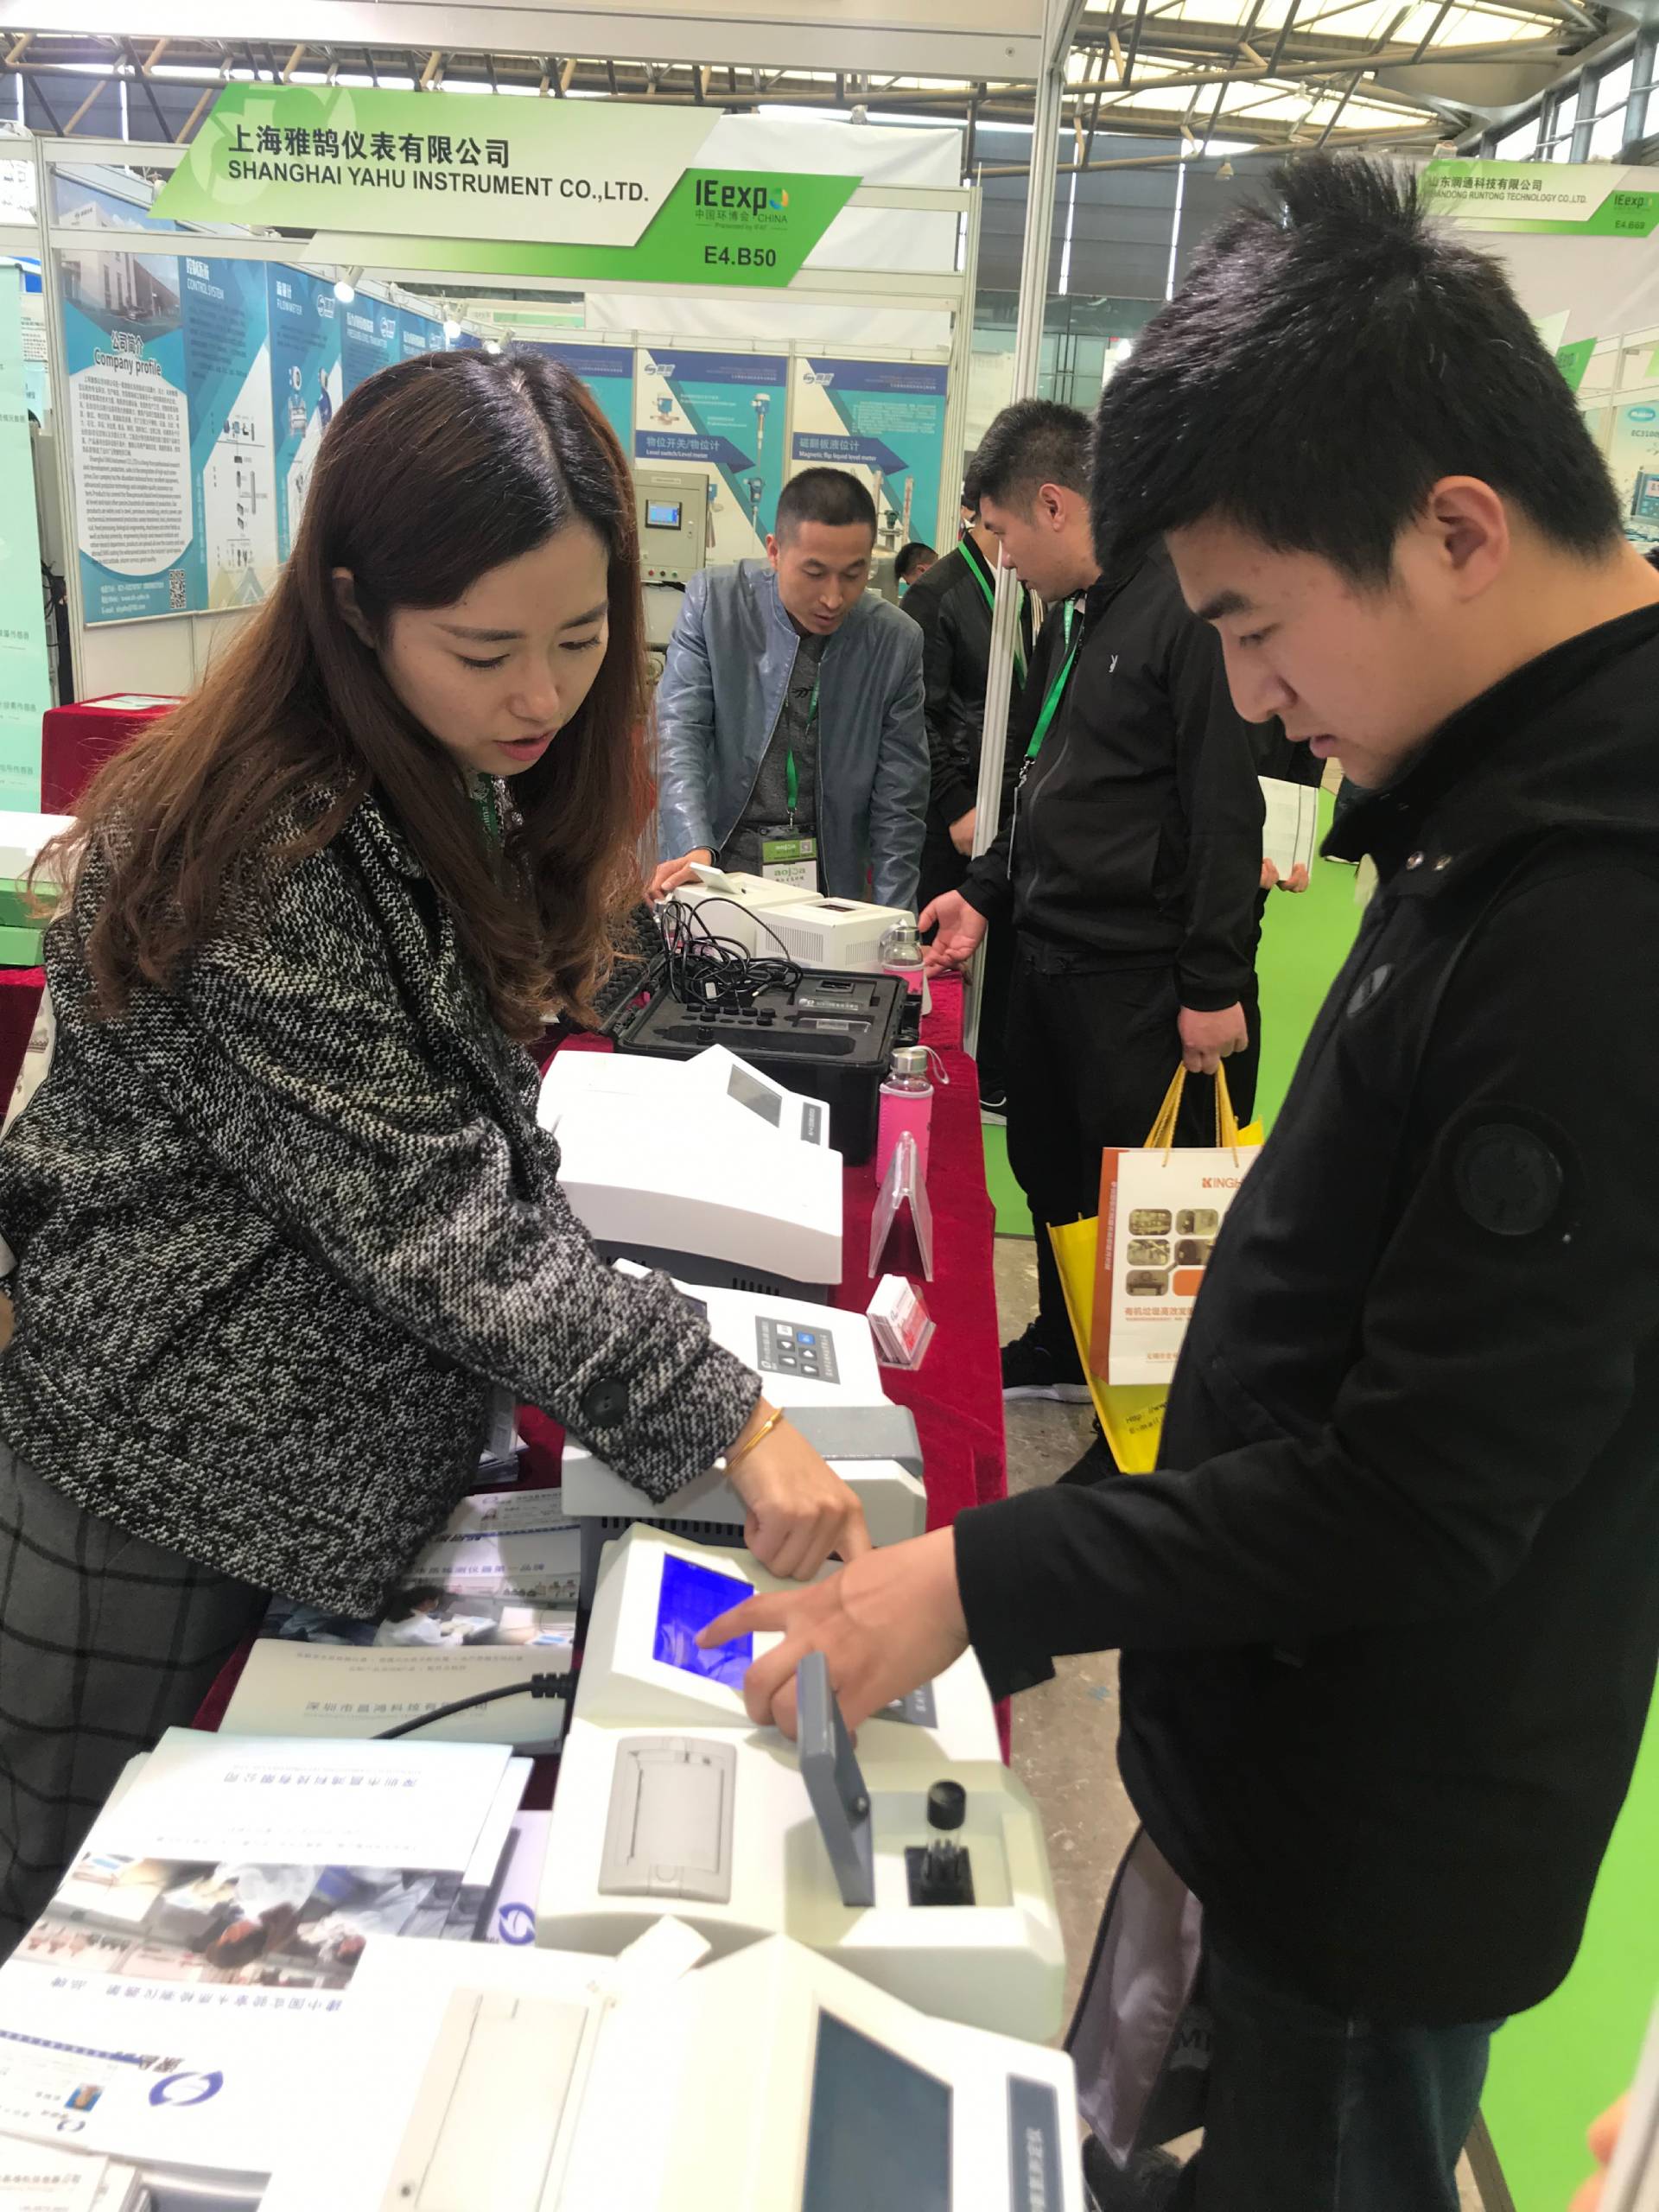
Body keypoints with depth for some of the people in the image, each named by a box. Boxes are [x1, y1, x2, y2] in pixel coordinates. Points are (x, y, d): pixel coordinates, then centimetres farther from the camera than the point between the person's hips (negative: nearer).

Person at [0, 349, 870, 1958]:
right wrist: (730, 1425, -26)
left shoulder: (460, 794, 1)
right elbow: (429, 1215, -28)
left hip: (339, 1446, 8)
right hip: (162, 1485, -7)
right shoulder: (273, 857, -27)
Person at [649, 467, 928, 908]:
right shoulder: (713, 600, -4)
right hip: (718, 862, -1)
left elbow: (898, 804, -1)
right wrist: (693, 848, -26)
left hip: (831, 878, 1)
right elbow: (680, 729, -9)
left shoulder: (897, 642, -3)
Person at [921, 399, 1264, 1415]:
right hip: (1048, 954, 9)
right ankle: (1065, 1350, 39)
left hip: (1139, 977, -9)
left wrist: (1215, 985, -20)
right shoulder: (1071, 618, 15)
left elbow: (1225, 810, -20)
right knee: (1050, 1170, 20)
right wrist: (987, 893, 14)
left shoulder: (1183, 608, -16)